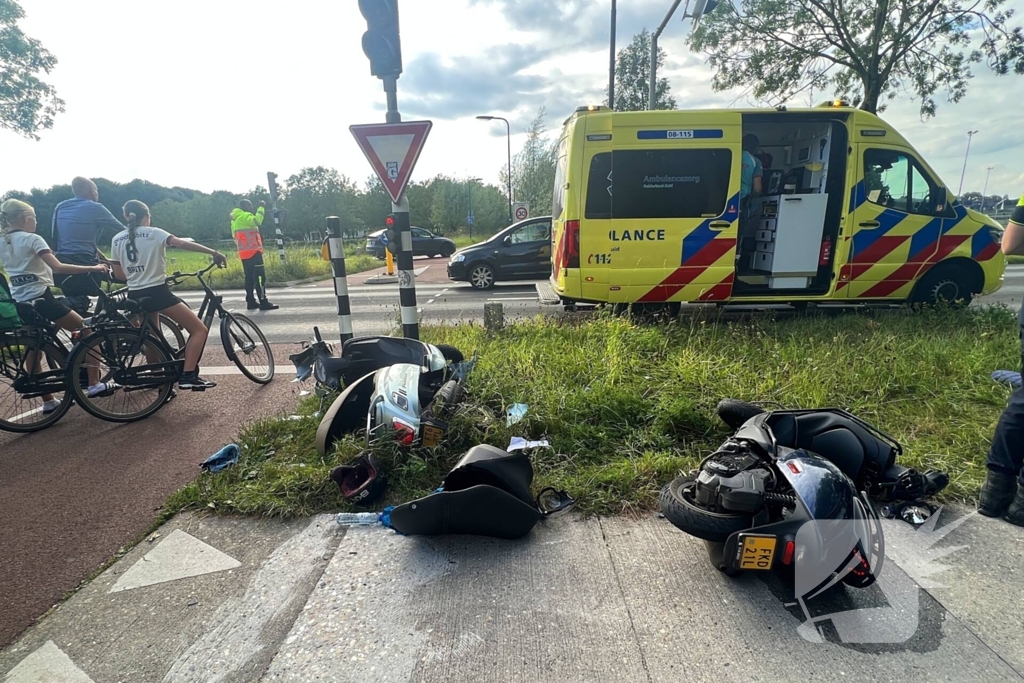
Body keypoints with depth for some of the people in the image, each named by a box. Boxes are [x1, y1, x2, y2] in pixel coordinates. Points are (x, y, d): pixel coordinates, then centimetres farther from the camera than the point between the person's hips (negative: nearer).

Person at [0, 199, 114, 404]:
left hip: (20, 302, 8)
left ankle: (48, 401, 17)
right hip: (41, 299, -8)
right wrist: (93, 268, -20)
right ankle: (94, 384, -2)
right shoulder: (32, 239, -9)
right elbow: (58, 267, -20)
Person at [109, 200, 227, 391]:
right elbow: (181, 243, -21)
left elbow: (119, 273, 15)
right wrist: (213, 252, -23)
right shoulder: (153, 233, -3)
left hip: (135, 296, 7)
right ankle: (188, 376, -15)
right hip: (157, 292, -7)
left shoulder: (117, 239, 13)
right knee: (199, 329, -4)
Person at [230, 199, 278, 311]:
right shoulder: (245, 216, -8)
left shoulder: (235, 219, 23)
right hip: (252, 251, -10)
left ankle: (251, 302, 13)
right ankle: (263, 302, -17)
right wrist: (262, 208, -19)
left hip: (244, 252, 10)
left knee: (250, 277, 12)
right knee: (260, 276, -12)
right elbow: (256, 221, -28)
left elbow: (235, 236, 25)